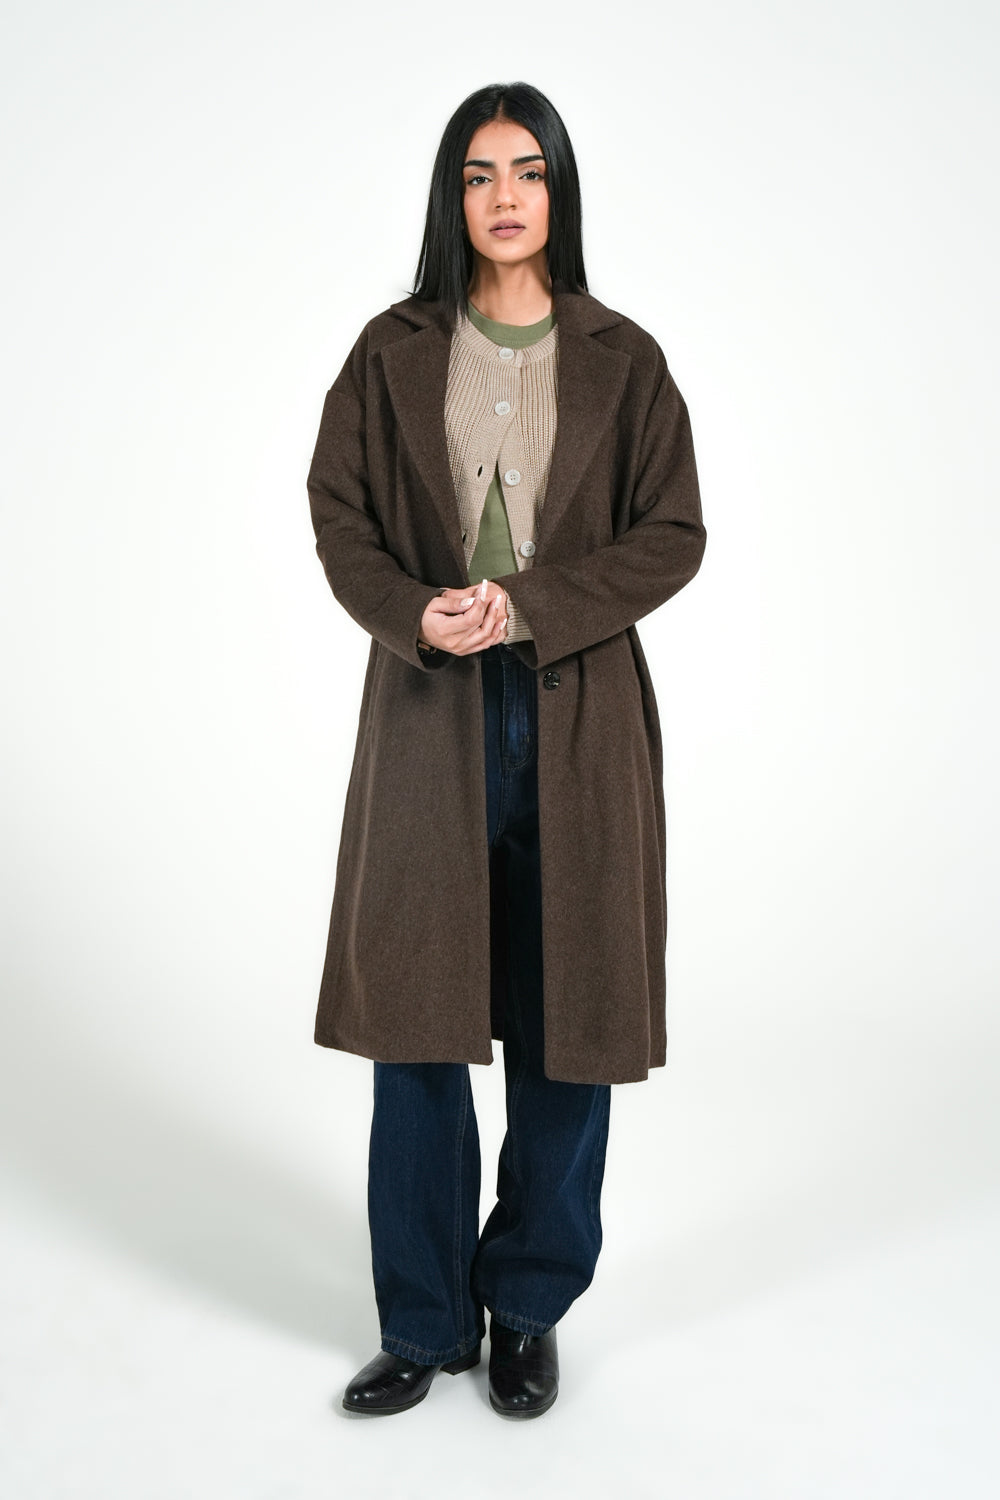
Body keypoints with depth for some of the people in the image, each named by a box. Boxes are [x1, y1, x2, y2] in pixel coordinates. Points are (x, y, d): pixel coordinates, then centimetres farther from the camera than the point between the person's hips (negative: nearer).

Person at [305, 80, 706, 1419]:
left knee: (565, 1019, 5)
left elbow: (675, 534, 0)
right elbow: (337, 508, 5)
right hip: (429, 713, 1)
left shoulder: (622, 357, 5)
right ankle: (424, 1321, 21)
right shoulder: (395, 350, 7)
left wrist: (529, 603, -13)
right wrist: (413, 612, -14)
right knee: (415, 1012, 3)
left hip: (578, 717, 0)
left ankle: (529, 1310, 24)